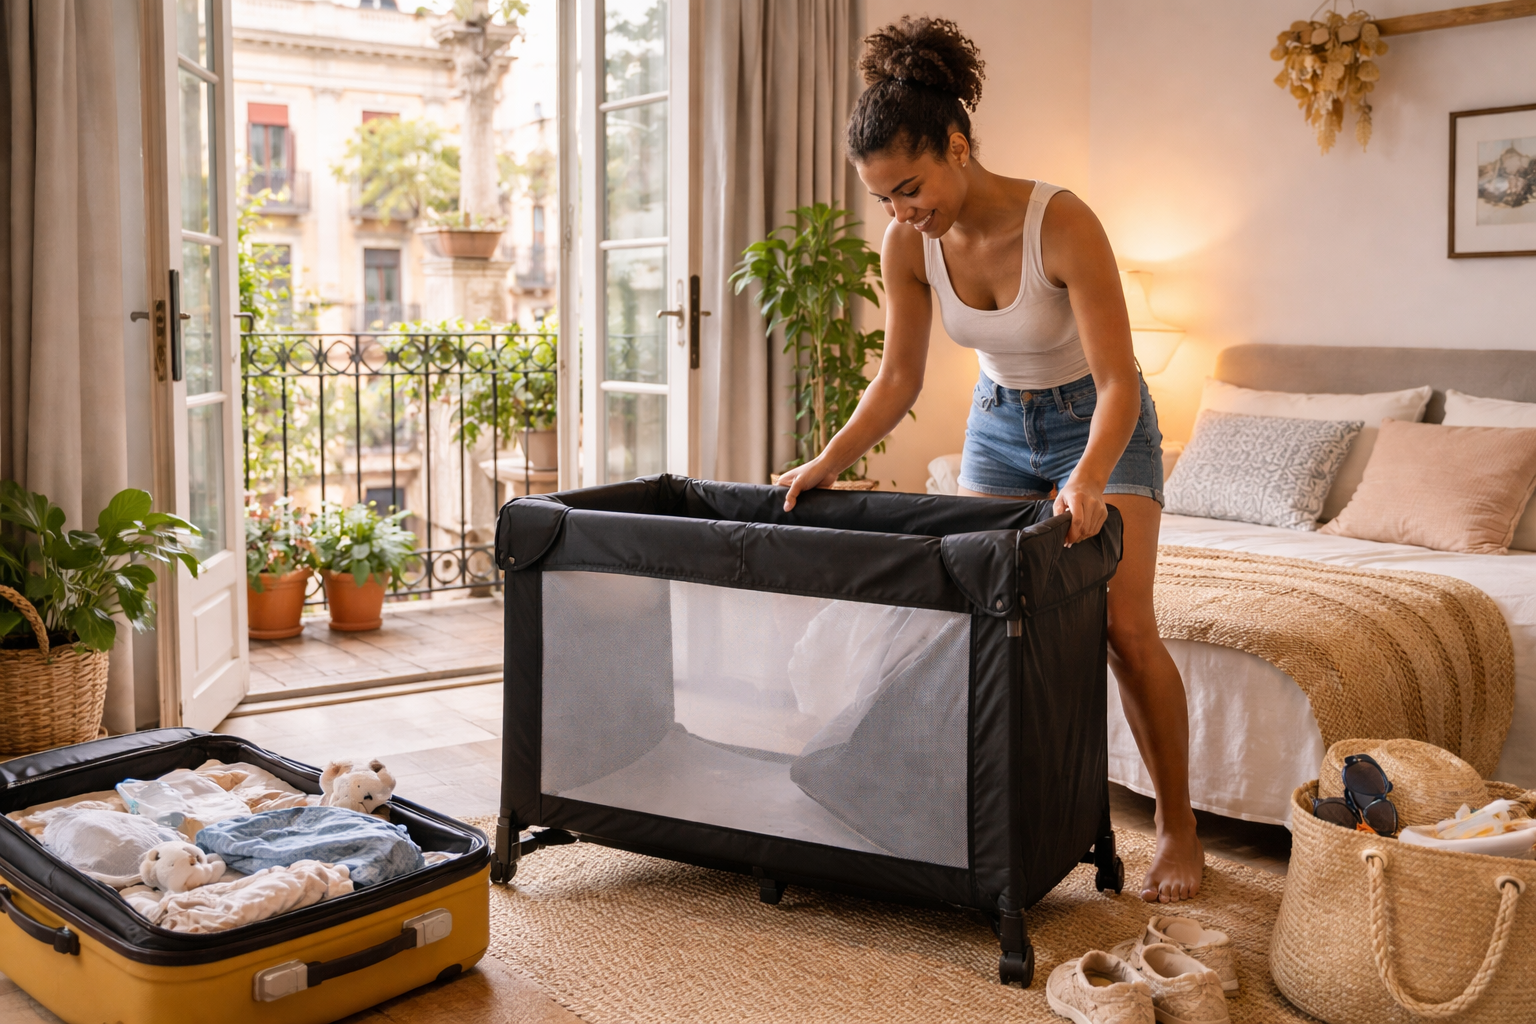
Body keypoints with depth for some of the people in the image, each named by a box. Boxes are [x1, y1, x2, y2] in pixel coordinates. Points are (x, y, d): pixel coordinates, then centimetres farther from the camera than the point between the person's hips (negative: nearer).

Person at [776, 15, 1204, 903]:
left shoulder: (1062, 223, -31)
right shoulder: (909, 245, -15)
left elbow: (1119, 383, -32)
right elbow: (900, 379, -4)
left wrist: (1087, 482, -47)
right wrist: (827, 464, -13)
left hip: (1099, 423, -5)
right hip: (999, 422, 5)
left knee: (1126, 627, -11)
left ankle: (1180, 829, 4)